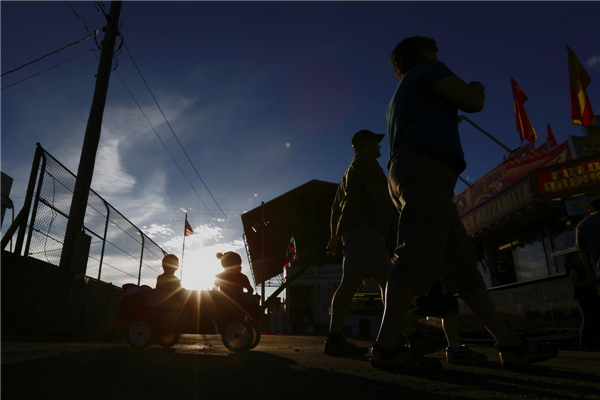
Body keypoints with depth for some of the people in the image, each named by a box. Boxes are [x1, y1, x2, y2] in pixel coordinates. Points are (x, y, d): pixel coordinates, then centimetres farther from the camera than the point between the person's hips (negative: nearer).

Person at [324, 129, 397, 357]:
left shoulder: (348, 175, 32)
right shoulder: (366, 161, 3)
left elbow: (335, 208, 28)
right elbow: (376, 191, -13)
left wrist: (334, 237, 25)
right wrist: (395, 218, -16)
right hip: (364, 227, -11)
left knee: (387, 280, 9)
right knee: (352, 280, -22)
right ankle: (334, 339, -28)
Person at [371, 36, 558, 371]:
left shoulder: (400, 99, 35)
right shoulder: (427, 69, 10)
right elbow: (472, 102, 1)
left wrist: (449, 120, 53)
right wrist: (478, 87, 23)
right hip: (426, 170, -9)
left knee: (460, 260, 1)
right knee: (420, 254, -22)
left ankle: (510, 344, 3)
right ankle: (388, 346, -27)